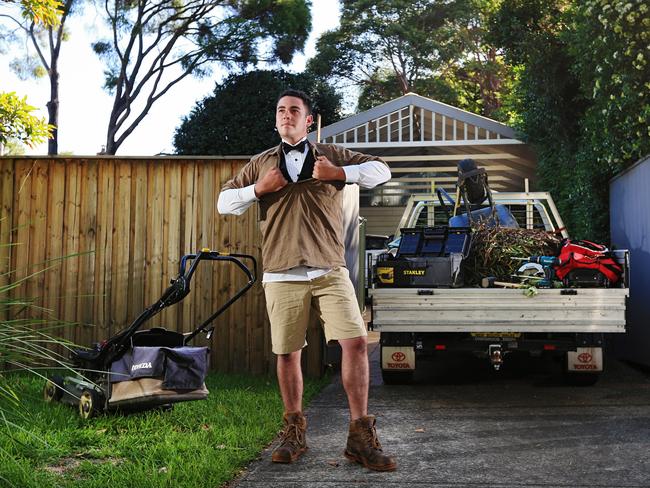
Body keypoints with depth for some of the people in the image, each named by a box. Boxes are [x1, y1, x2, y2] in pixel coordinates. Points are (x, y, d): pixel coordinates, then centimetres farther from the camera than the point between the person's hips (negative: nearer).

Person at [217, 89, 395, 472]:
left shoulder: (332, 155, 11)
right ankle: (295, 433, 22)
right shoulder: (261, 164, 15)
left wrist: (340, 174, -9)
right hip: (282, 275, 1)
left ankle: (361, 436, -2)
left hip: (330, 272, -1)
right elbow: (224, 203, 15)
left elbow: (381, 171, 7)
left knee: (356, 341, -13)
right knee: (287, 354, 5)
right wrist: (258, 189, -3)